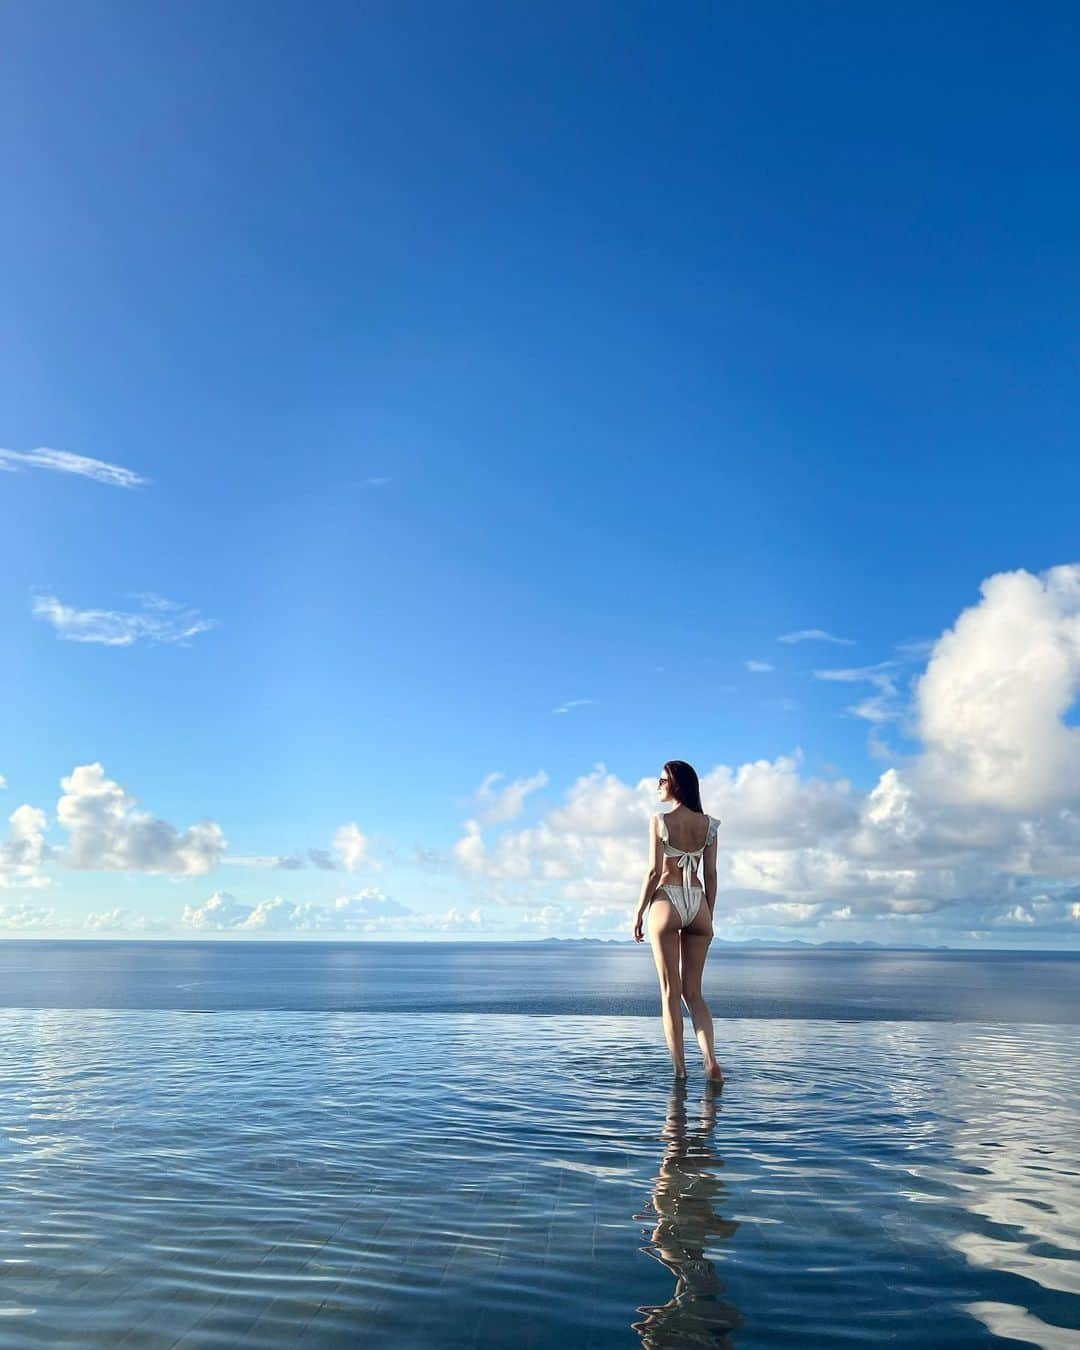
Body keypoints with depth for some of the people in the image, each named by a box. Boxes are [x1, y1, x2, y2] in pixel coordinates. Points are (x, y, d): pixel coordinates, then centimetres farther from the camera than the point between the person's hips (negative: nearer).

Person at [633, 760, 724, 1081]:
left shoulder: (660, 821, -7)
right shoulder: (708, 824, 5)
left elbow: (654, 871, -9)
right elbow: (711, 875, 7)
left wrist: (639, 912, -1)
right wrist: (708, 916, 15)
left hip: (666, 902, -4)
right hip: (698, 903, 4)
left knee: (670, 992, 4)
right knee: (693, 991, 12)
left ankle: (679, 1070, 5)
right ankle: (710, 1059, -6)